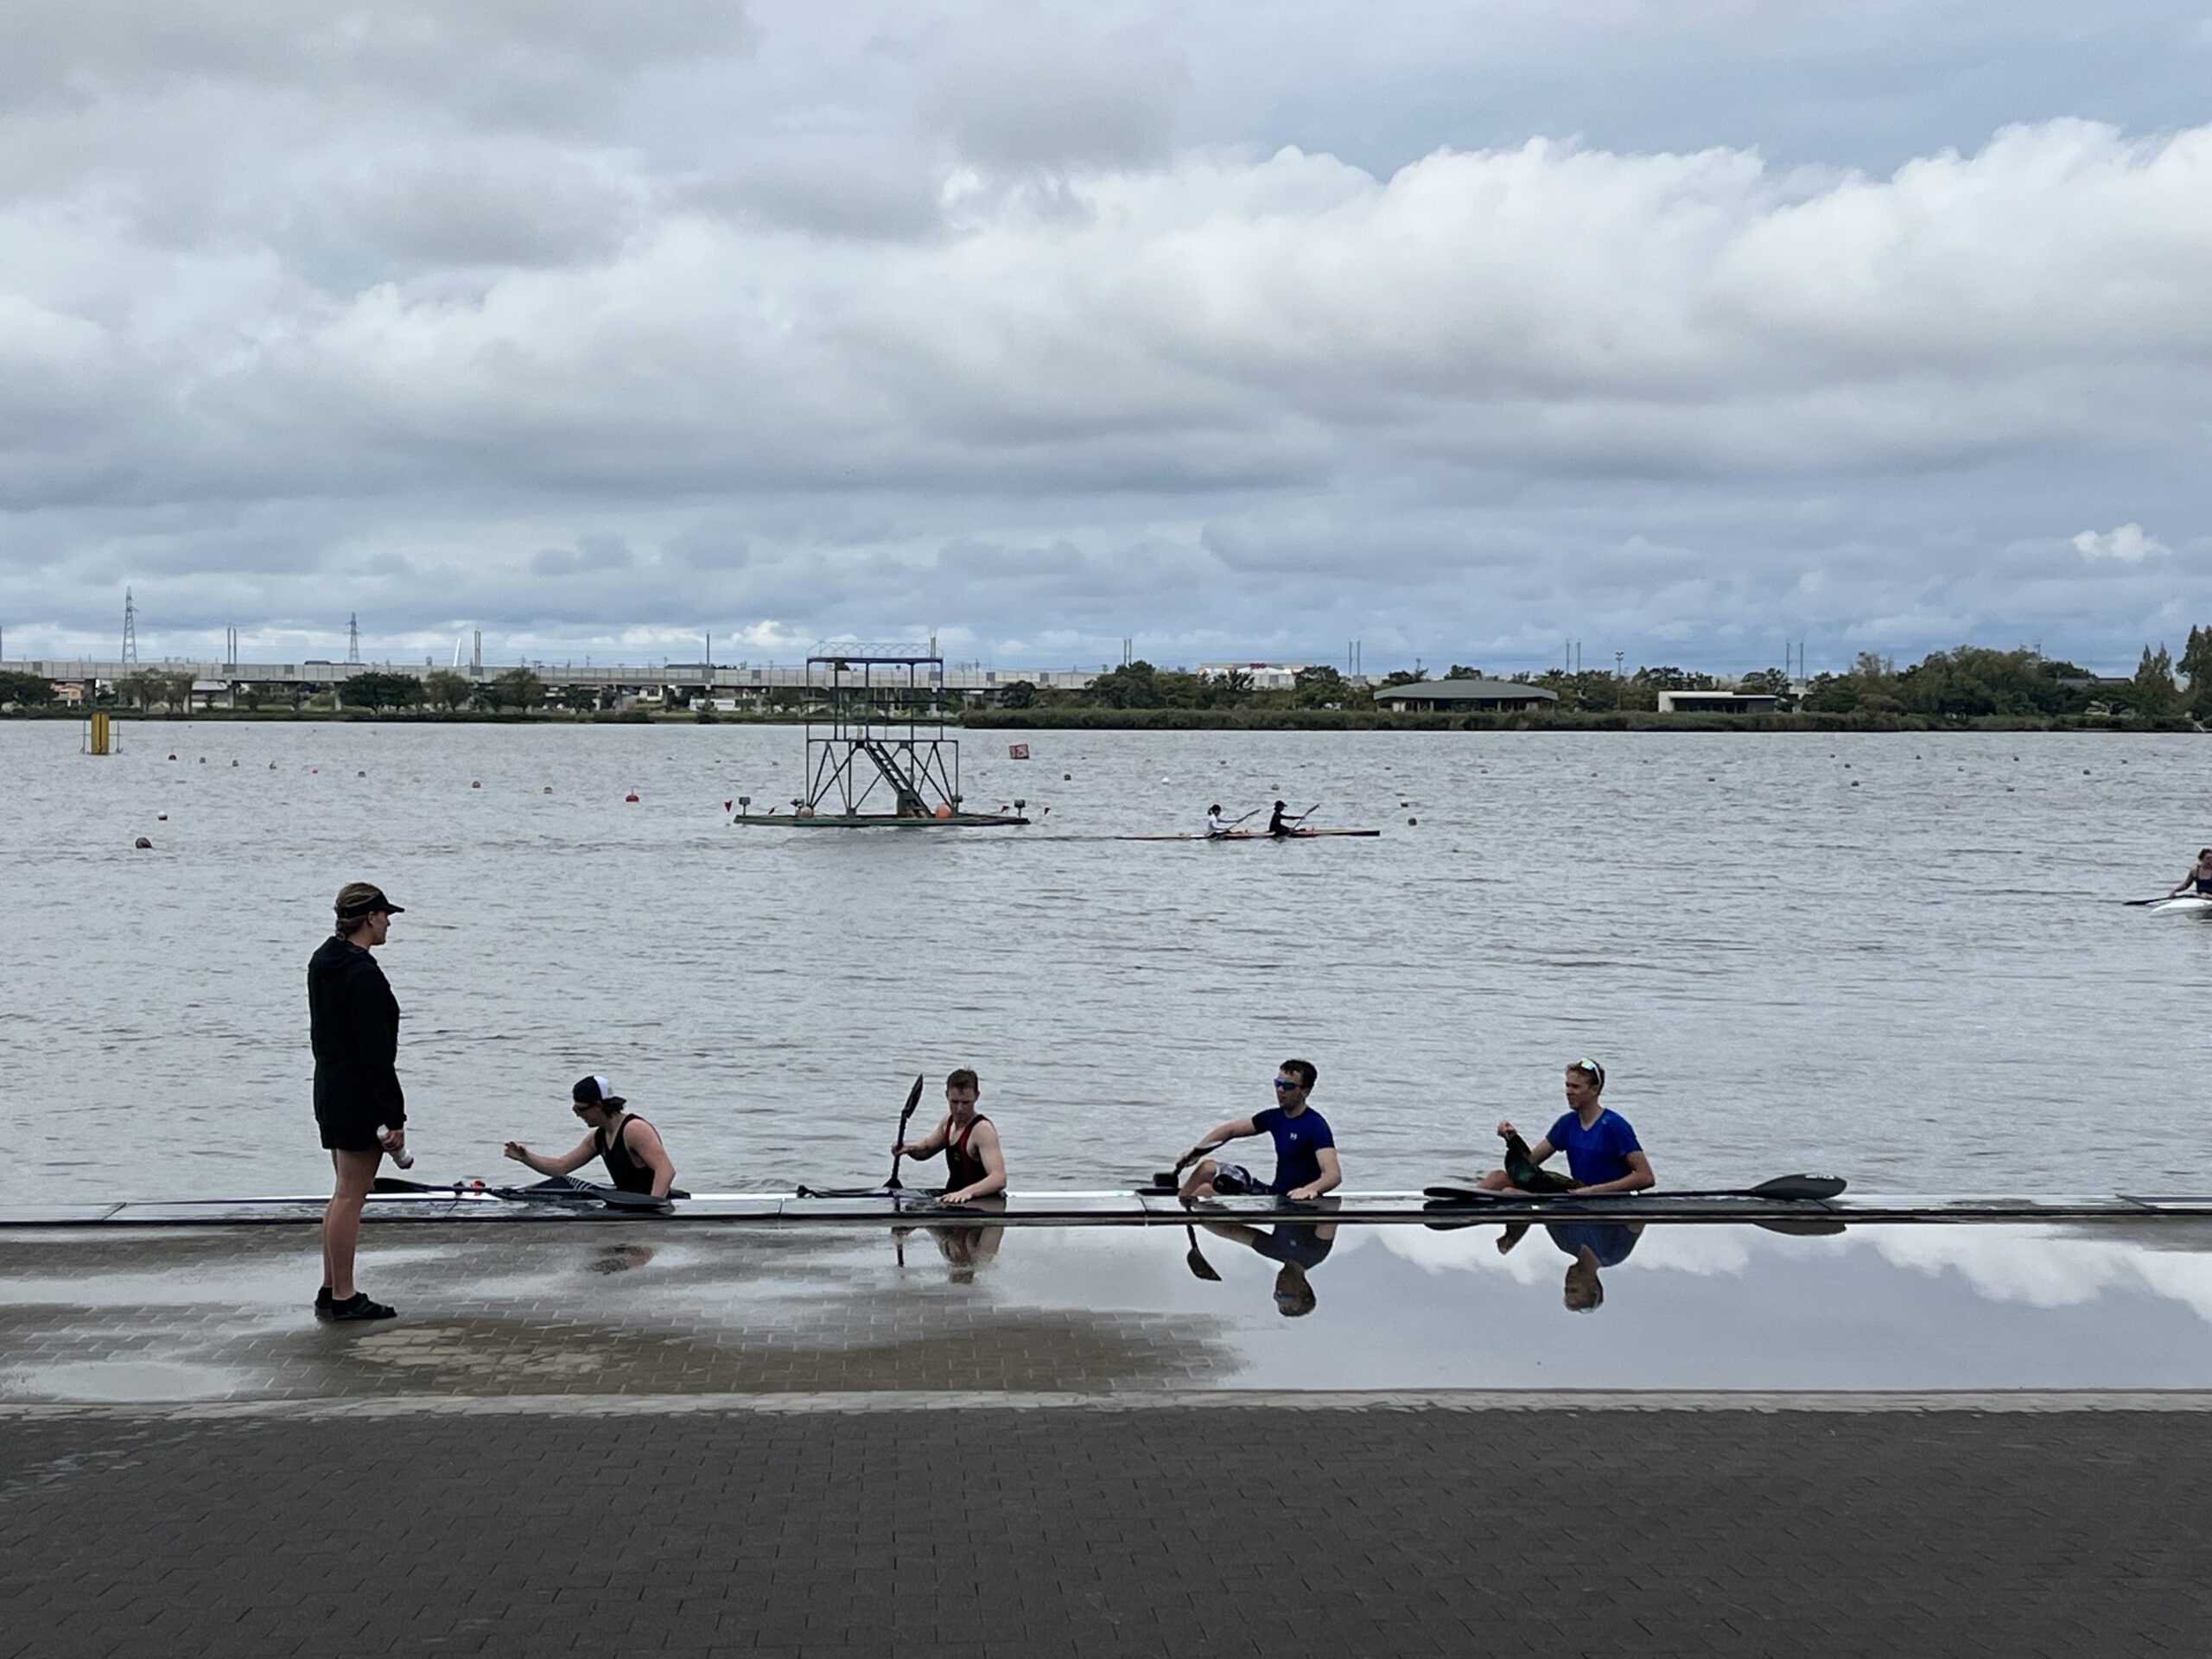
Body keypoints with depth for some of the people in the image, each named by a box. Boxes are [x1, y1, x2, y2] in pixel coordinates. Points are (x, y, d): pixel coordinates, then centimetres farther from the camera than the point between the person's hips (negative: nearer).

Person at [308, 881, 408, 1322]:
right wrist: (394, 1118, -18)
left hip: (329, 1089, 10)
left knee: (344, 1194, 16)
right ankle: (344, 1297, 1)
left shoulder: (322, 961, 10)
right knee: (350, 1196, -4)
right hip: (359, 1099, -10)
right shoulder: (363, 975, -20)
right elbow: (376, 1052, -21)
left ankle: (332, 1290, 21)